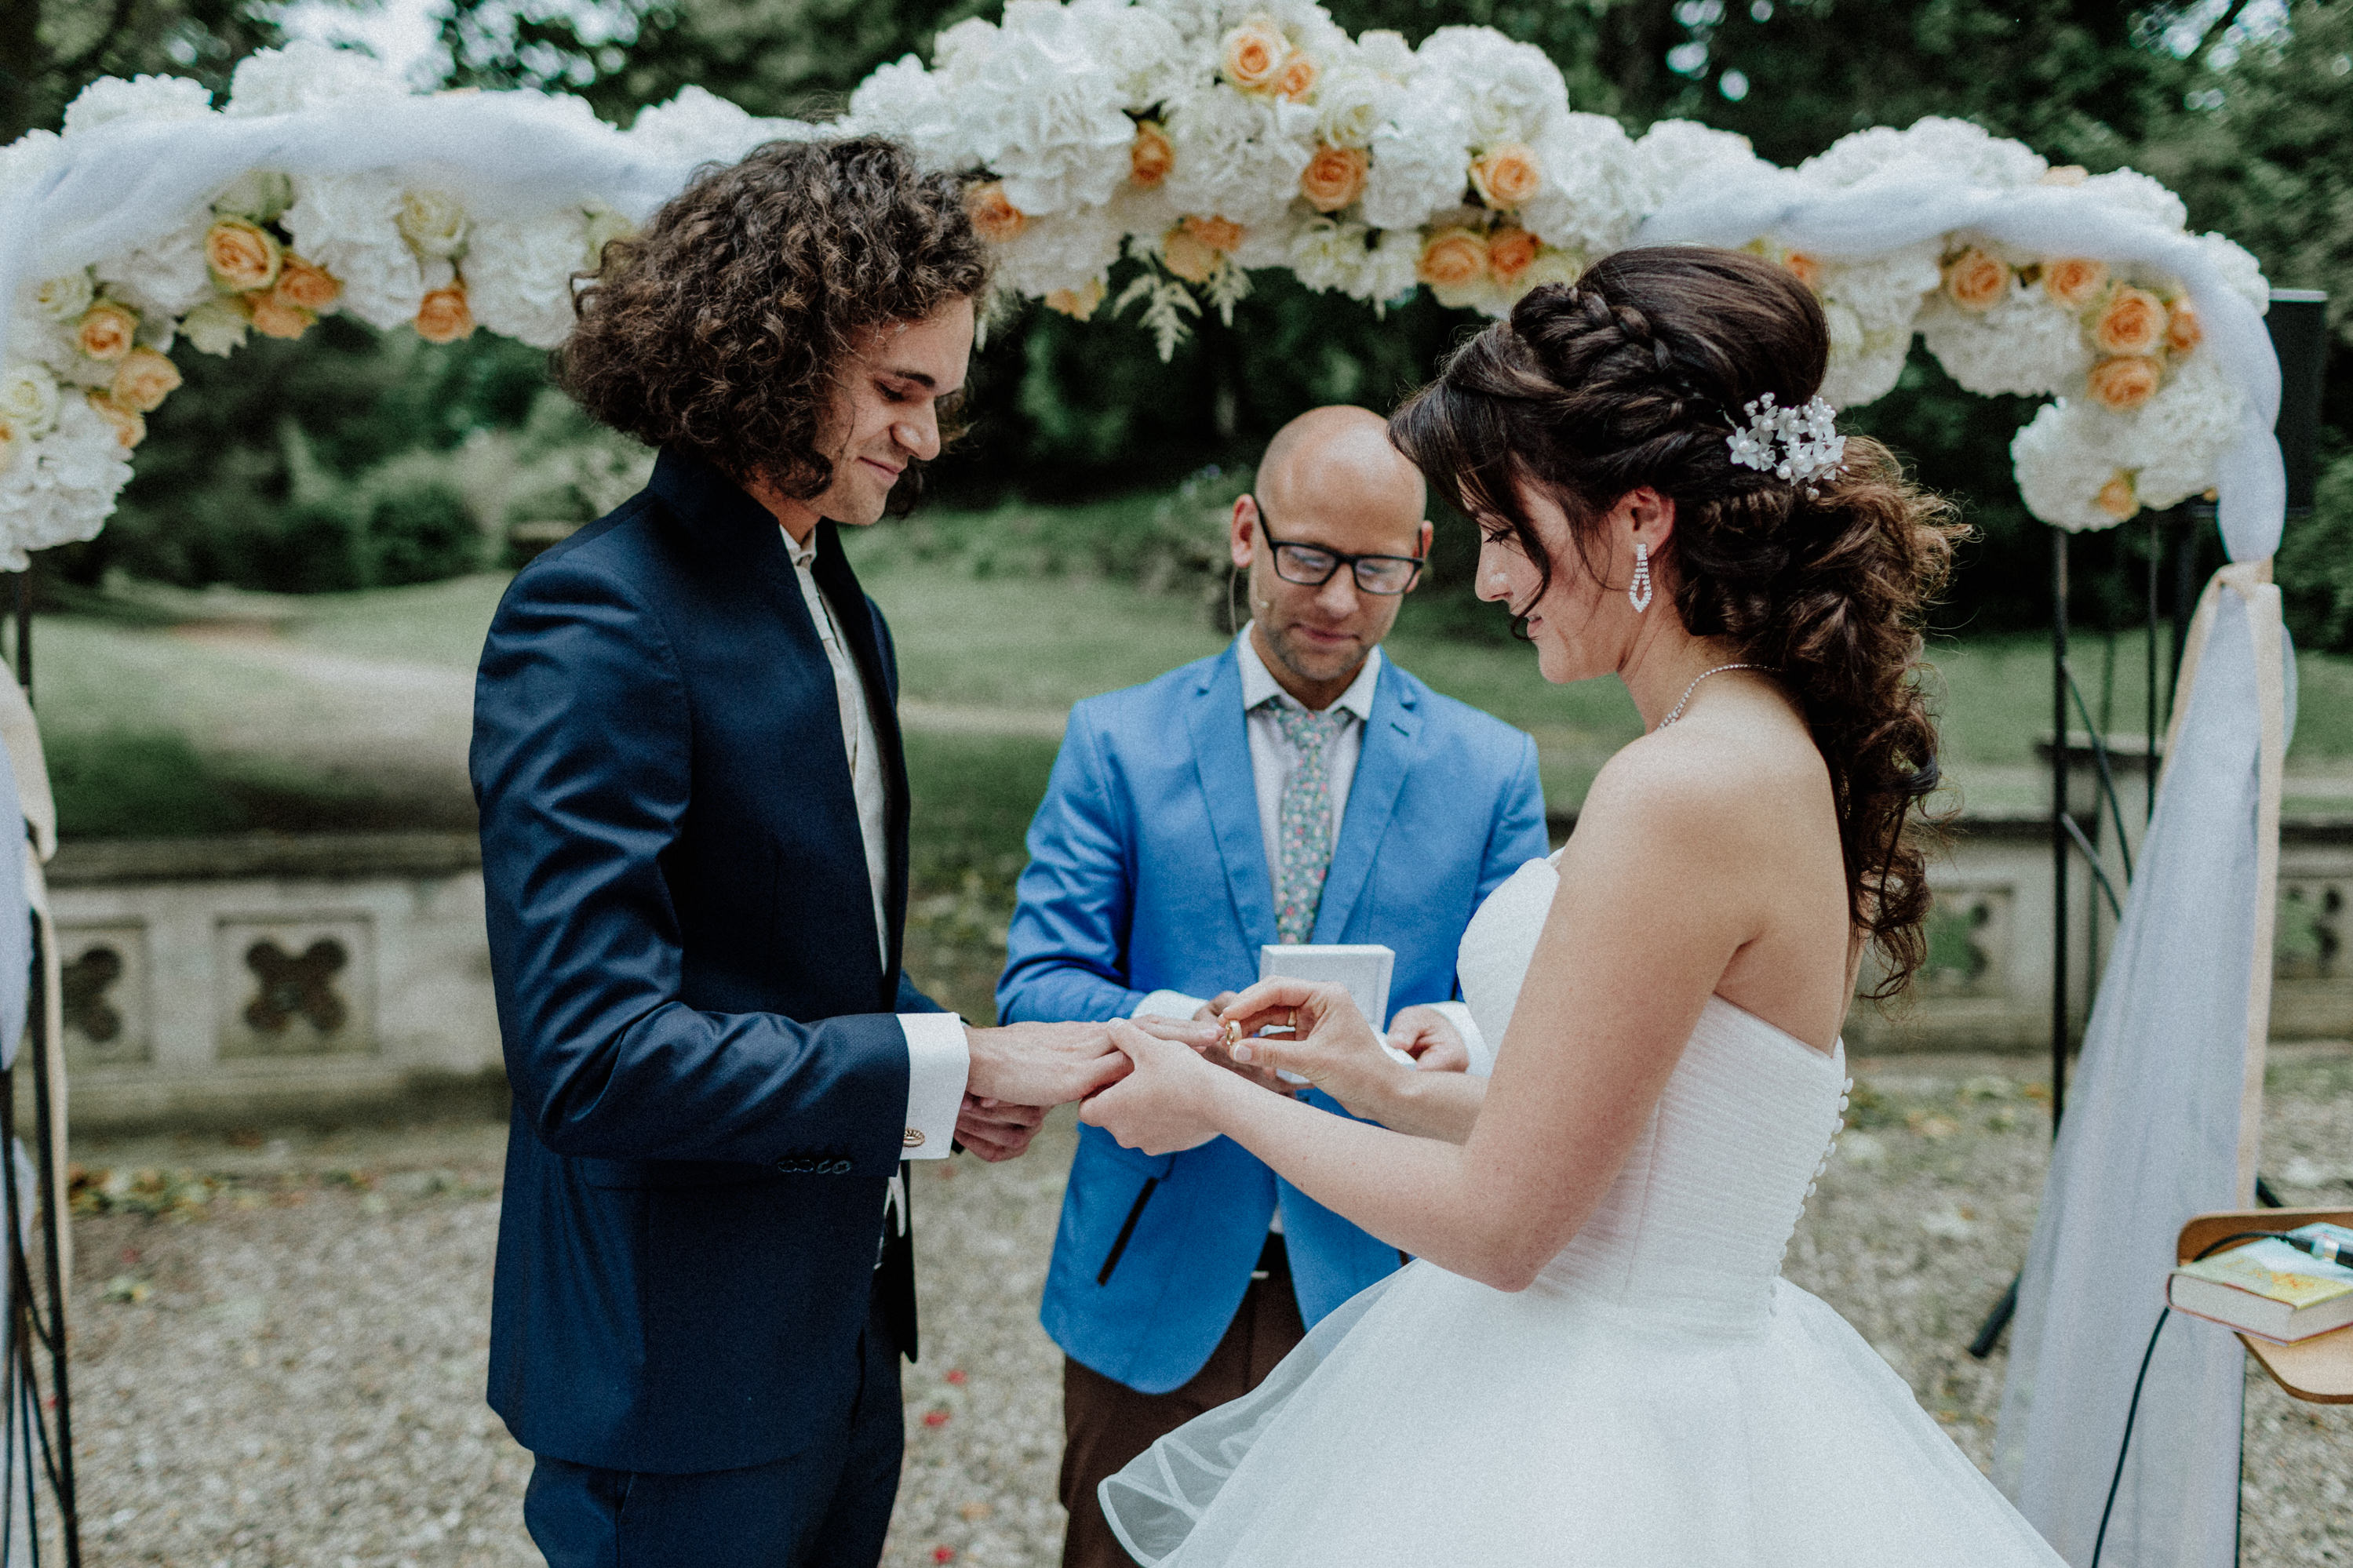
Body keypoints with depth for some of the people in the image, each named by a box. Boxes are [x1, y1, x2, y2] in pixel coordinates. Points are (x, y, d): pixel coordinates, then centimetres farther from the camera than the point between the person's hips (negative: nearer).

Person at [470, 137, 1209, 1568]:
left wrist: (945, 1066, -2)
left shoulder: (844, 612, 9)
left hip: (841, 1327, 8)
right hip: (684, 1377, -8)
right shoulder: (595, 621, -19)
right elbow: (589, 1050, -26)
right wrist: (935, 1071, -21)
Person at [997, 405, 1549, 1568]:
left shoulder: (1490, 767, 3)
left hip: (1379, 1298, 1)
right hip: (1151, 1295, 0)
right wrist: (1163, 1025, -29)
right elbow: (1035, 985, -7)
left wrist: (1468, 1034, -24)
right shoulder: (1115, 742, 0)